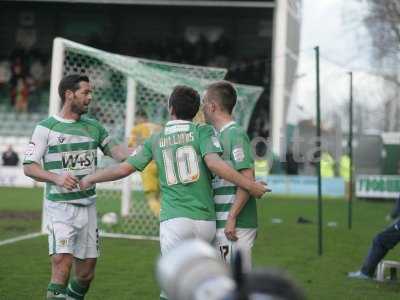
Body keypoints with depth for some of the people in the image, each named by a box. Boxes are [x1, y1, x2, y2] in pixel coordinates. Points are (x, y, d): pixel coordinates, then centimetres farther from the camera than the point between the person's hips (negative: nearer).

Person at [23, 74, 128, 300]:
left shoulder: (93, 127, 11)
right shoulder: (46, 128, -3)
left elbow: (114, 150, 14)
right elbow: (29, 167, -5)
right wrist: (57, 178, -21)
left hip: (88, 205, 5)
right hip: (60, 206, -5)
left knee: (86, 274, 7)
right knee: (62, 261, -20)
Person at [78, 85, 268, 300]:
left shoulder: (156, 139, 10)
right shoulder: (202, 131, 4)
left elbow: (123, 169, 11)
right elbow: (214, 163, -13)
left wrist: (89, 179, 27)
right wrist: (249, 185, -11)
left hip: (174, 220, 0)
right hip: (206, 221, 0)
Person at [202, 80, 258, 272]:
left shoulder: (236, 135, -12)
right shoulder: (221, 135, 17)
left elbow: (247, 179, -20)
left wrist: (232, 217, -22)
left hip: (235, 226, -9)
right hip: (222, 224, 9)